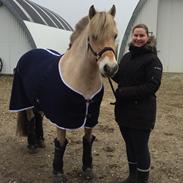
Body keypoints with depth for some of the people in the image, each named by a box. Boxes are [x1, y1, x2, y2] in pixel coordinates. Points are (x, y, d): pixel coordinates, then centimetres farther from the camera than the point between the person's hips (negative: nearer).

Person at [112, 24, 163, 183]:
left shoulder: (152, 59, -12)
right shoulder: (127, 56, 10)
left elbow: (152, 86, -20)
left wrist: (126, 92, -24)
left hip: (142, 112, -7)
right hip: (124, 109, 7)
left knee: (140, 147, 5)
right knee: (130, 145, 19)